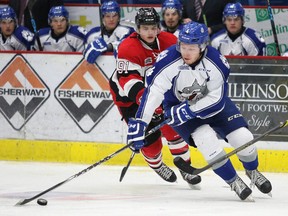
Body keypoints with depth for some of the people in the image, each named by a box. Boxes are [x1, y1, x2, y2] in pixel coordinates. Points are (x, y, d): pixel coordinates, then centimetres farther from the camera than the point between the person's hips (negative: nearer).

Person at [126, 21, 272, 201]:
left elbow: (217, 100, -23)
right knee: (206, 138, -26)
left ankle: (252, 171, 27)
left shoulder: (217, 63, -25)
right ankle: (233, 181, -6)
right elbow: (152, 92, -34)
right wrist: (139, 123, -42)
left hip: (212, 101, 2)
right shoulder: (168, 61, -29)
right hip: (178, 105, -2)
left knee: (243, 138, -8)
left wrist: (190, 110, -34)